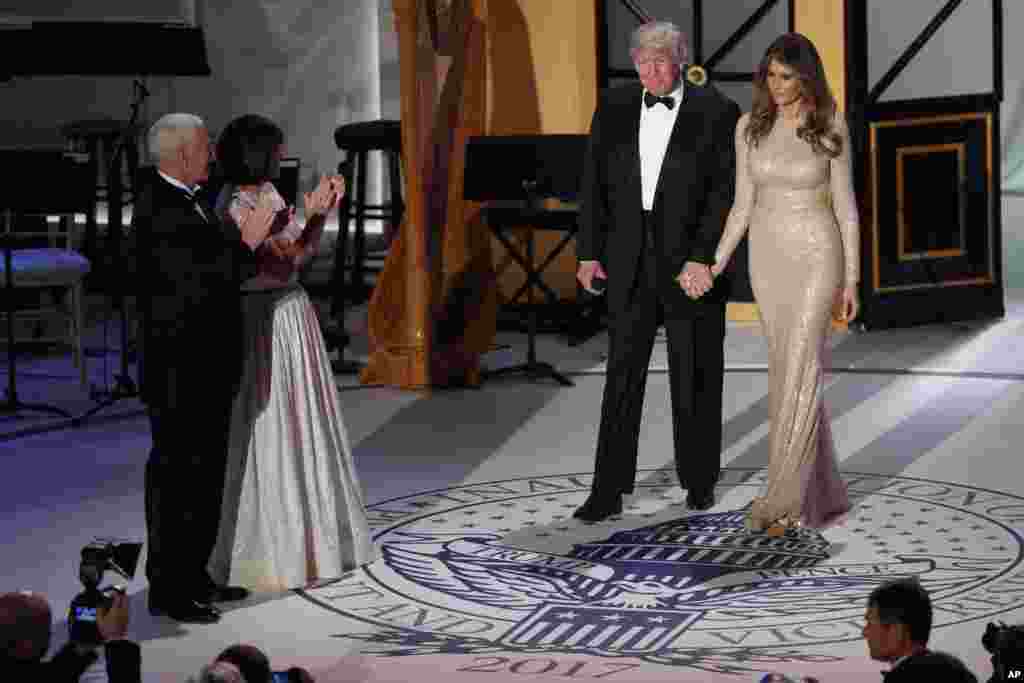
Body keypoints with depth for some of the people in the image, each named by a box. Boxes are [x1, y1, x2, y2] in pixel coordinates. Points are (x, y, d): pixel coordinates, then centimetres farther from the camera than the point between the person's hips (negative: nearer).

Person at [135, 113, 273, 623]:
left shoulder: (187, 202, 11)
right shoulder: (158, 209, -19)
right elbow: (195, 285, -25)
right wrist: (247, 245, -18)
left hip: (207, 369, 10)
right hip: (179, 374, -10)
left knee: (205, 475, 17)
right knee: (175, 478, -2)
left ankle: (193, 576, 27)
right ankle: (167, 591, 5)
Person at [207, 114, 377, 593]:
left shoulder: (268, 192, 10)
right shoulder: (234, 205, -17)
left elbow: (303, 250, 15)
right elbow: (281, 265, -20)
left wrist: (322, 210, 5)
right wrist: (310, 211, -18)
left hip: (293, 313, 9)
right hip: (265, 321, -9)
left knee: (301, 426, 16)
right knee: (269, 433, -1)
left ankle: (298, 536, 27)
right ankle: (268, 550, 8)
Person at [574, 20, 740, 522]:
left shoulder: (716, 112, -6)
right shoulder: (613, 108, 5)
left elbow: (726, 192, -10)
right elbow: (594, 183, 7)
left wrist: (702, 259, -17)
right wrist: (589, 253, 3)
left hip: (692, 260, -2)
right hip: (629, 259, 2)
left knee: (695, 376, 7)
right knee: (622, 373, 0)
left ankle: (699, 479, 23)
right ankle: (608, 491, 0)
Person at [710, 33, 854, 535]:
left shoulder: (830, 129, -7)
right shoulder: (750, 127, 3)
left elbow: (845, 205, -3)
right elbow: (743, 204, 7)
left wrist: (852, 279, -5)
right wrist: (714, 266, 1)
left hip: (816, 255, -4)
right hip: (768, 257, 4)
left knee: (798, 372, -13)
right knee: (791, 373, 7)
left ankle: (781, 501, -12)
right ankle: (821, 493, 19)